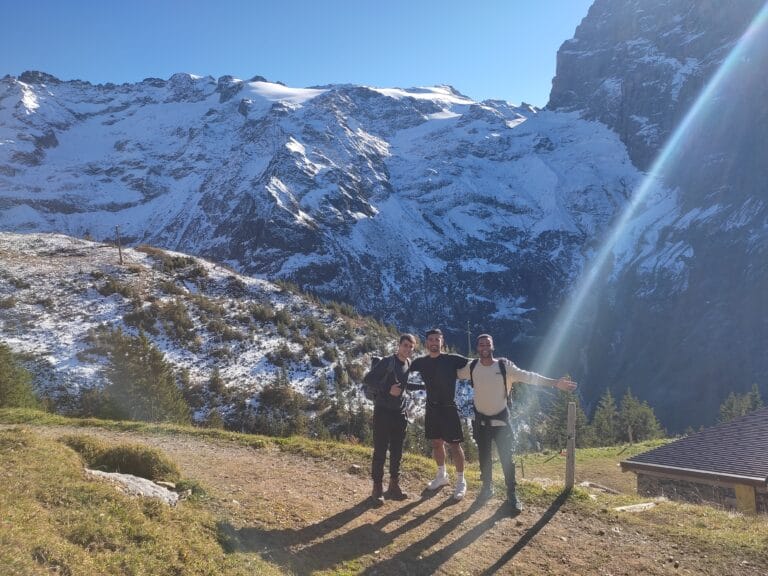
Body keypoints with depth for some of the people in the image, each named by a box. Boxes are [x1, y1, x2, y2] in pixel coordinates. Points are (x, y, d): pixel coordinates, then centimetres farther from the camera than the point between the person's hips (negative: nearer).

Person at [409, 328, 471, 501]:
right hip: (431, 408, 5)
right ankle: (442, 476, 33)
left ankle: (461, 482, 11)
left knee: (454, 445, -2)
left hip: (448, 408, -5)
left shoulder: (452, 359, -10)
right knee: (436, 443, 15)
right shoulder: (421, 362, 3)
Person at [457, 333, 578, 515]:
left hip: (500, 420, -2)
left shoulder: (504, 365, -13)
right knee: (484, 457, 14)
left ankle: (512, 495, 11)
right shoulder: (472, 367, -6)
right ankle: (487, 487, 34)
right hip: (481, 420, 2)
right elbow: (455, 374, 12)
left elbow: (528, 376, -15)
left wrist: (554, 382, -21)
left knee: (506, 458, -3)